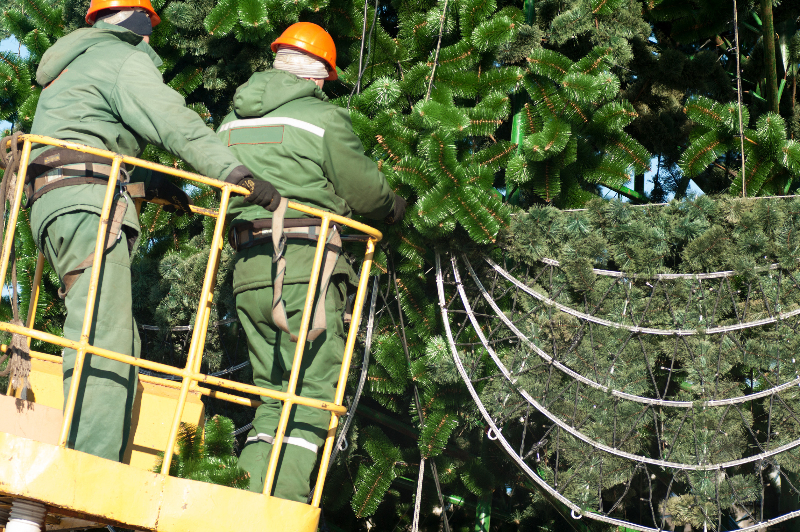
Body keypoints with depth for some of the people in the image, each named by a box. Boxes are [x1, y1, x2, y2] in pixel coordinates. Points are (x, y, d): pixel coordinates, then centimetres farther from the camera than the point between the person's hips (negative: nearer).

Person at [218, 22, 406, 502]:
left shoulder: (232, 121, 15)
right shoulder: (325, 119, -4)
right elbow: (367, 192, 3)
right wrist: (396, 207, 24)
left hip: (248, 272, 6)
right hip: (305, 267, -6)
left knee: (273, 395, 13)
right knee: (314, 394, -4)